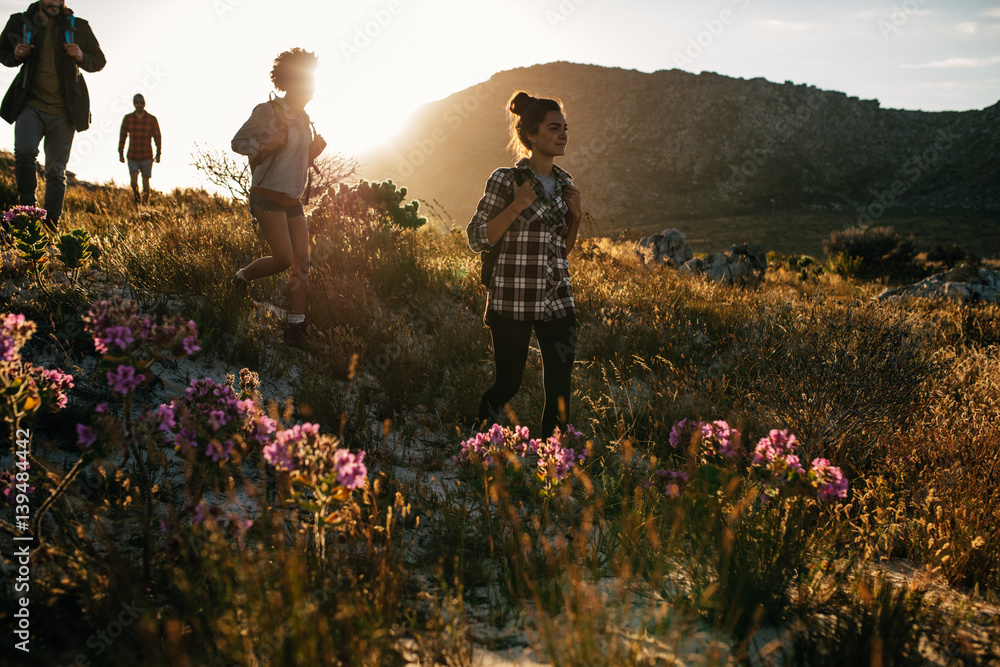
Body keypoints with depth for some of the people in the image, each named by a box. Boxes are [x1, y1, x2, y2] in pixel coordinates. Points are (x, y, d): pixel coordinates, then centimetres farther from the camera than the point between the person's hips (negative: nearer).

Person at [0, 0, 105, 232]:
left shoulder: (78, 27, 4)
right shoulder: (20, 22, 5)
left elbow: (99, 61, 12)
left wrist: (81, 58, -11)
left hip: (63, 112, 0)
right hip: (31, 105, 0)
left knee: (56, 171, 2)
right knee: (24, 151, -25)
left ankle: (51, 225, 11)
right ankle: (27, 208, -7)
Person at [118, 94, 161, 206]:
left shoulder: (152, 119, -2)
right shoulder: (127, 118, 1)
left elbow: (157, 137, 3)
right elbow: (122, 136, 7)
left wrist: (158, 154, 0)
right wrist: (121, 153, 6)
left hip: (147, 157, -1)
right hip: (132, 157, 1)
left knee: (145, 182, 1)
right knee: (134, 179, -13)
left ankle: (145, 204, 12)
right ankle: (136, 197, 13)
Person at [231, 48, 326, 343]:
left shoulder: (303, 119, 13)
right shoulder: (268, 111, -8)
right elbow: (238, 142, -4)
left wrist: (314, 150, 3)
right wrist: (267, 145, -21)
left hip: (293, 200, 7)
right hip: (267, 195, -7)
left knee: (302, 262, -2)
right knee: (284, 258, -13)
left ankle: (296, 326, 2)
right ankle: (242, 277, 17)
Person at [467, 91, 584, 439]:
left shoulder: (564, 184, 12)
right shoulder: (505, 180, -6)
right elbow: (478, 239, -7)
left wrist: (576, 216, 3)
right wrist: (517, 206, -16)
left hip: (558, 299, 5)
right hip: (514, 297, -5)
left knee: (560, 384, 0)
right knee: (508, 383, 3)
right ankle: (476, 436, 31)